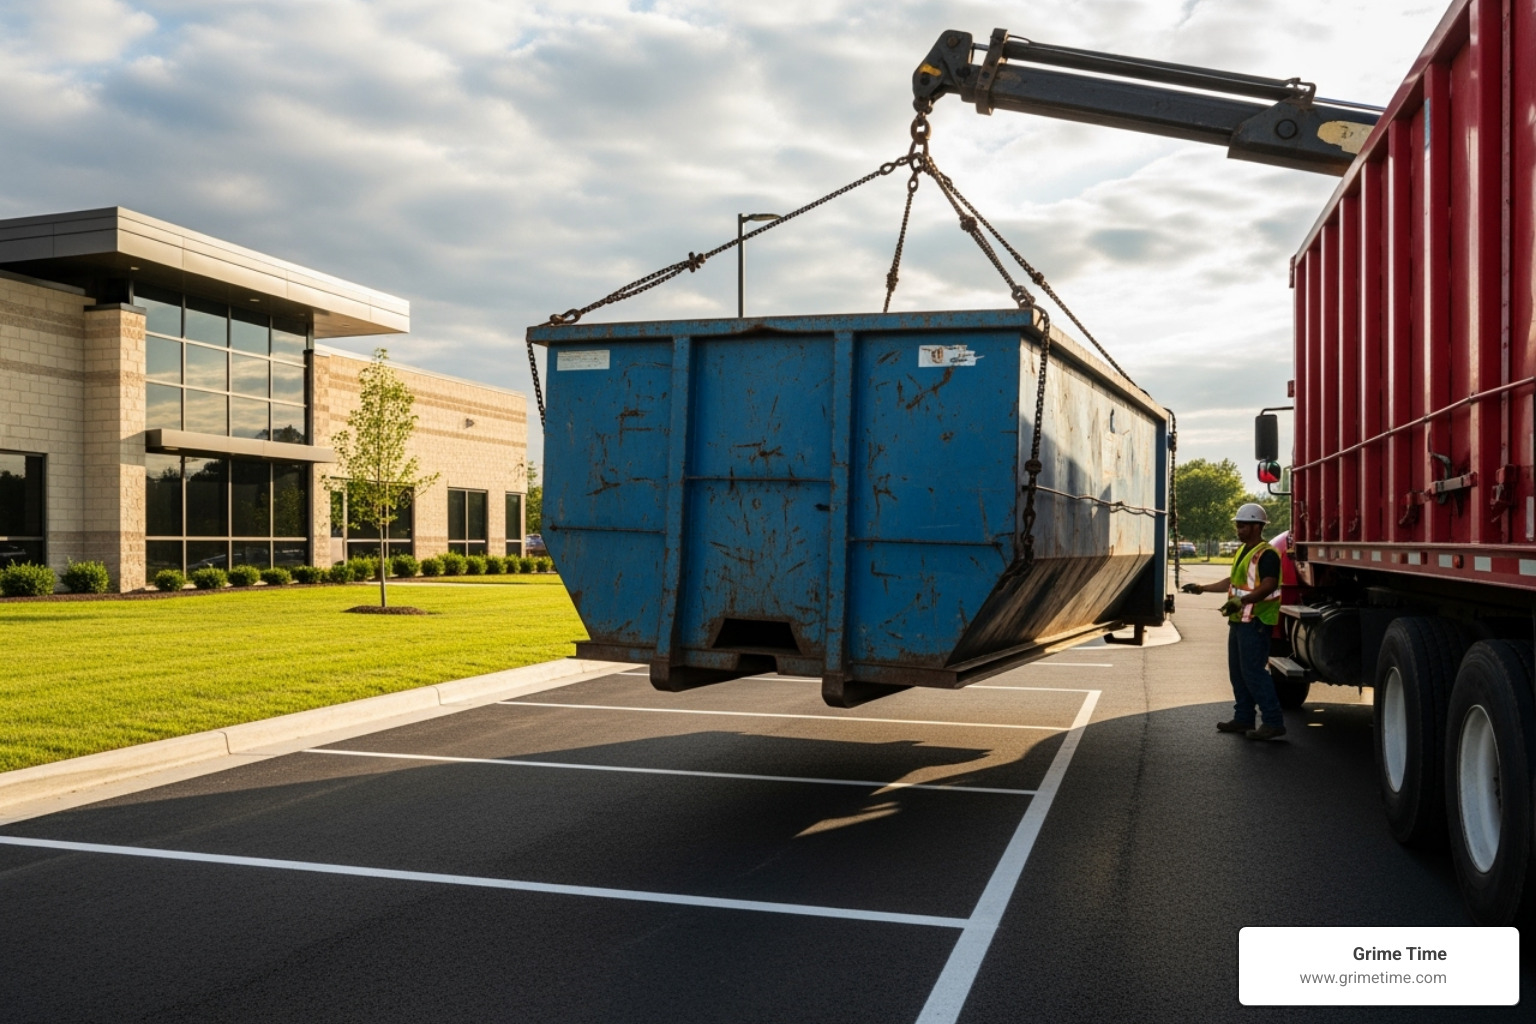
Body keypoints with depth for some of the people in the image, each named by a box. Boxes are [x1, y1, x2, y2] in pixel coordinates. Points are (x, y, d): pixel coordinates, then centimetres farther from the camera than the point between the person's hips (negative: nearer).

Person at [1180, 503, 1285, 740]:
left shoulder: (1267, 554, -14)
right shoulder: (1242, 552, 17)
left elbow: (1268, 586, -27)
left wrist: (1241, 600, -39)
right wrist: (1202, 587, 25)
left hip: (1255, 622, -10)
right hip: (1239, 621, 10)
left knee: (1254, 671, -12)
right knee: (1238, 671, 13)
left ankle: (1273, 722, -9)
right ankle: (1243, 718, 21)